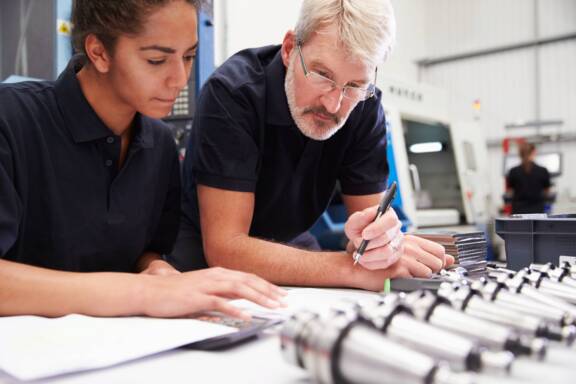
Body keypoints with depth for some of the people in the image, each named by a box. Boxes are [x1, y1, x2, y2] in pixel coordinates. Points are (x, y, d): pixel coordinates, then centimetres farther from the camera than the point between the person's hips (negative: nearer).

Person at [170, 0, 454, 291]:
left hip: (288, 244, 3)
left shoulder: (365, 107, -13)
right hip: (205, 252, -3)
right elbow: (224, 248, -29)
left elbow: (369, 215, -10)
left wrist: (378, 240, -32)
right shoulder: (231, 92, -24)